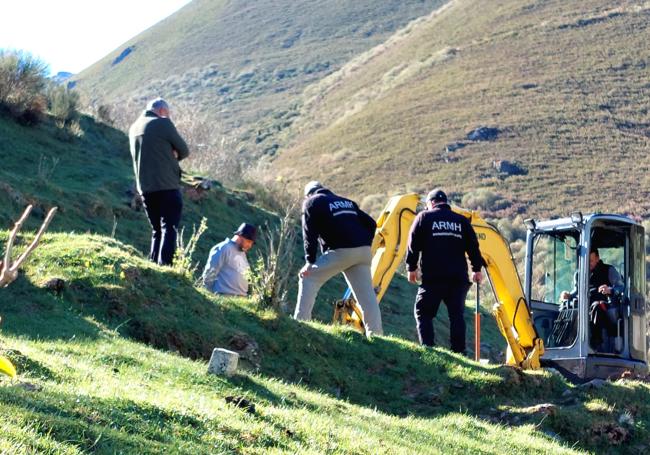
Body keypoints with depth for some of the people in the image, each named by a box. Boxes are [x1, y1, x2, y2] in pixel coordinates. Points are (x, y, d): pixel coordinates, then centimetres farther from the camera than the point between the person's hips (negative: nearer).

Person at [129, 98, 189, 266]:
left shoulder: (133, 128, 16)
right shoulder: (163, 123, -6)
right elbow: (184, 151, -2)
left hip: (145, 187, 7)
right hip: (167, 185, -7)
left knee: (157, 230, 15)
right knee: (169, 228, -6)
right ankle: (165, 265, -17)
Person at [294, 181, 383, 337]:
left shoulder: (311, 202, 12)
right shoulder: (347, 202, 29)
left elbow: (310, 233, -1)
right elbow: (370, 223, 22)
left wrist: (310, 262, -3)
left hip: (340, 251, -5)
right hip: (363, 251, 5)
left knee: (308, 279, 6)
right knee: (367, 295, 8)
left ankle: (300, 323, -2)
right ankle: (376, 334, 3)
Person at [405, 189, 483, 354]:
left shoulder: (423, 217, 5)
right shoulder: (462, 221, 13)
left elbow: (413, 245, 2)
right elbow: (473, 247, 13)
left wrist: (411, 267, 9)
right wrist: (476, 269, 20)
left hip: (432, 277, -3)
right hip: (458, 278, 3)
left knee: (423, 313, 4)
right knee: (456, 315, 8)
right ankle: (459, 352, 3)